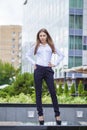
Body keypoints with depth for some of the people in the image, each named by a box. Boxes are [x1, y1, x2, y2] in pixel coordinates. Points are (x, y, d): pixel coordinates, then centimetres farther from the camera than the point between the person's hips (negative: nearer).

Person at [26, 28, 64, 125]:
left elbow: (61, 55, 15)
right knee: (38, 93, 1)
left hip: (48, 70, 0)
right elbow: (27, 55, 19)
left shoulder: (51, 46, 12)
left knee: (53, 92, -5)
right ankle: (40, 114, 8)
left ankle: (57, 114, 0)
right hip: (38, 70, 0)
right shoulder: (36, 46, 11)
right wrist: (33, 63, 6)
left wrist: (55, 64, 5)